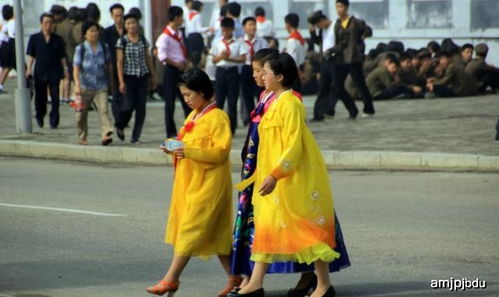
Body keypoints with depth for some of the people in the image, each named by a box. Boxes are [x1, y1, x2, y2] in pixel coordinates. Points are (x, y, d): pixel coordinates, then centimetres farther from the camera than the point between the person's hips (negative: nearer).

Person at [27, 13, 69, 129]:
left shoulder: (57, 39, 5)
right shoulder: (34, 38, 4)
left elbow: (62, 56, 9)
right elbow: (31, 55, 5)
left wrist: (65, 68, 1)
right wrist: (29, 68, -4)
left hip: (55, 71, 0)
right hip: (40, 72, 0)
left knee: (55, 97, -6)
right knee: (40, 96, 7)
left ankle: (54, 121, -1)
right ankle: (40, 117, 33)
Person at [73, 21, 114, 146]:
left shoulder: (104, 47, 3)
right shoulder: (81, 49, -5)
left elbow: (109, 65, 14)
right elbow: (76, 68, -9)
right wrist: (77, 84, -21)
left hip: (101, 86, 1)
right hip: (85, 86, -1)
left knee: (103, 109, -17)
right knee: (82, 113, 9)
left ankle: (106, 134, -28)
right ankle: (82, 137, 25)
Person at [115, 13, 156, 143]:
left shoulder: (143, 40, 7)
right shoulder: (122, 41, -4)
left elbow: (148, 58, 13)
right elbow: (119, 62, -6)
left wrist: (153, 76, 12)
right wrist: (121, 82, -12)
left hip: (143, 76, 3)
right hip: (129, 77, -3)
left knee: (141, 107, -1)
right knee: (129, 106, -8)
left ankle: (135, 136, 5)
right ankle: (120, 127, 22)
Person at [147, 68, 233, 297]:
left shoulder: (217, 117, -13)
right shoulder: (193, 116, 15)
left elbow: (221, 151, -19)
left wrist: (189, 152, -28)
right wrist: (174, 149, 2)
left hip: (207, 184, -9)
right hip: (189, 181, 9)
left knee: (190, 230, -7)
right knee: (216, 233, 10)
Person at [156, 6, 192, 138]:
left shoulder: (179, 34, 13)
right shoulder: (165, 36, -13)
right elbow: (162, 56, -21)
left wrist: (185, 63, 7)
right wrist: (177, 64, -18)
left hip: (181, 69, 8)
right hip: (171, 69, -8)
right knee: (170, 101, -1)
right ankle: (171, 132, 4)